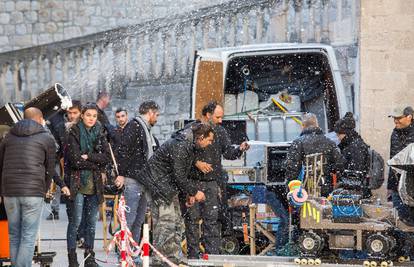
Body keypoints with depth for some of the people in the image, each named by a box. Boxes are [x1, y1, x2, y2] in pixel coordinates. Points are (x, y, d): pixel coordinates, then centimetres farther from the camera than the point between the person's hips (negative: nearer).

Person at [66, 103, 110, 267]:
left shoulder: (100, 134, 12)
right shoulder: (74, 133, -2)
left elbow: (106, 157, 1)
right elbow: (75, 159, -11)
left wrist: (88, 157, -12)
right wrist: (97, 165, -7)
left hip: (95, 184, 4)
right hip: (78, 183, -4)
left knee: (92, 222, 8)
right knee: (75, 221, -6)